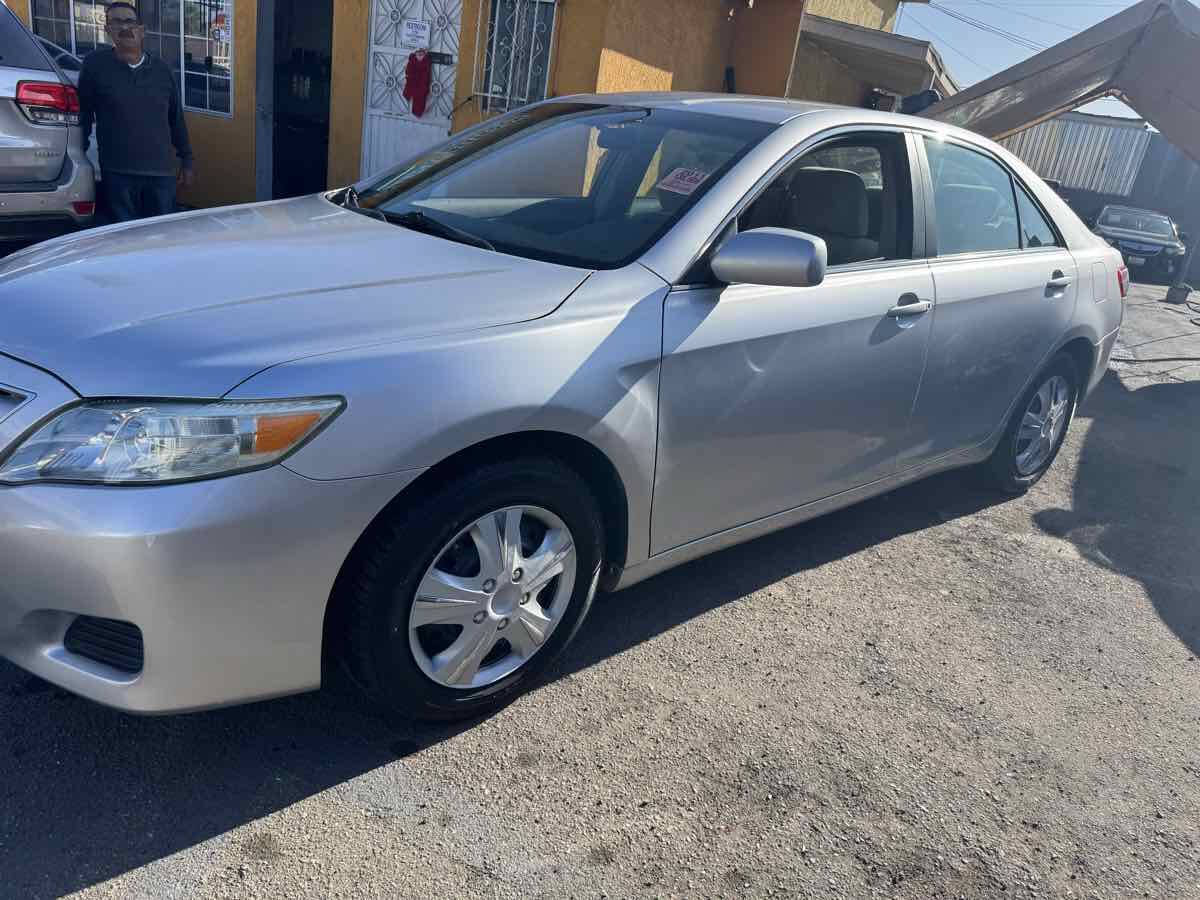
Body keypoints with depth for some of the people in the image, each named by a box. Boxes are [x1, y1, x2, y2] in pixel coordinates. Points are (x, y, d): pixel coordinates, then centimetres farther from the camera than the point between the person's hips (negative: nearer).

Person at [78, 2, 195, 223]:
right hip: (117, 172, -2)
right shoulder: (96, 63, 0)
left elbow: (176, 119, 15)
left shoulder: (162, 70, 8)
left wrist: (186, 160, 15)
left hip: (162, 171, 2)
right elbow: (83, 112, 5)